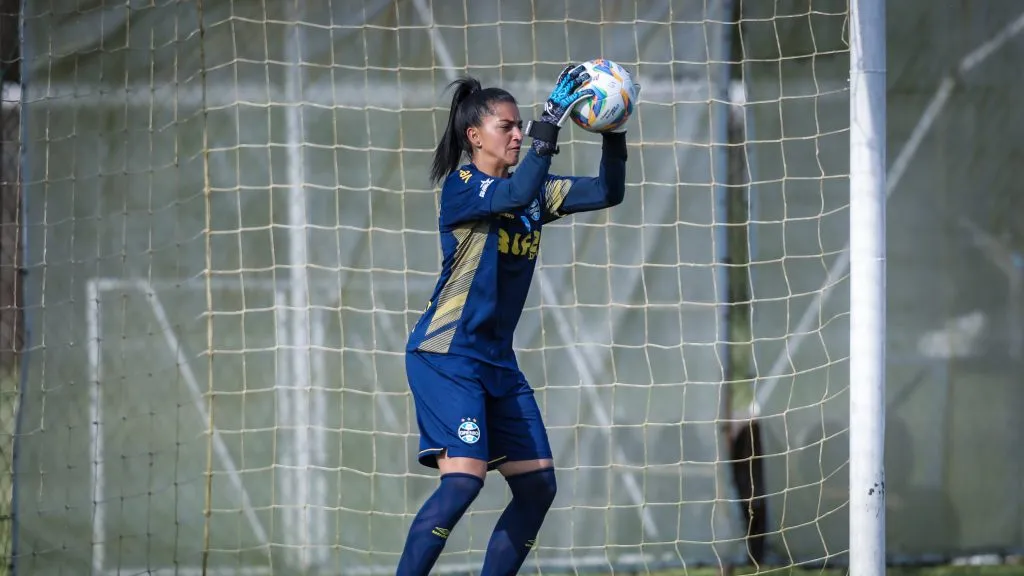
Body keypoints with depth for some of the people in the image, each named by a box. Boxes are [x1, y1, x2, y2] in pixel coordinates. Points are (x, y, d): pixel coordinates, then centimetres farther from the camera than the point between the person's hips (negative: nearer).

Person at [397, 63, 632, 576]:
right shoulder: (461, 186, -10)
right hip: (447, 355, -8)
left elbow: (607, 193, 8)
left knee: (537, 486, 5)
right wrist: (551, 123, -32)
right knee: (464, 478, -22)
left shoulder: (535, 191, 12)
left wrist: (614, 133, -7)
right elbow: (516, 195, -29)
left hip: (496, 360, 8)